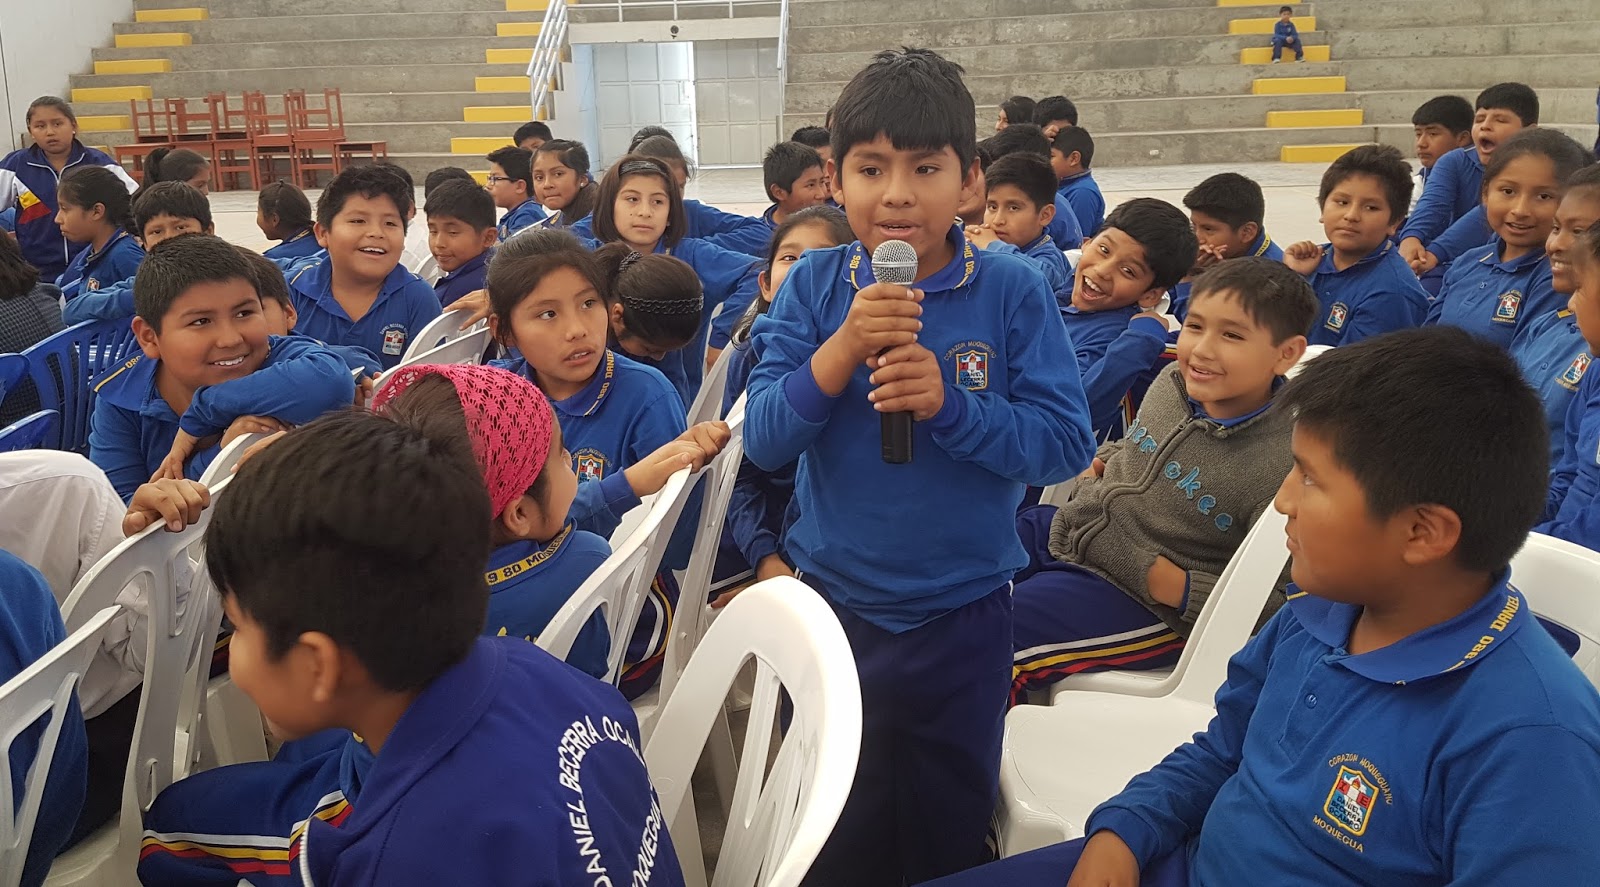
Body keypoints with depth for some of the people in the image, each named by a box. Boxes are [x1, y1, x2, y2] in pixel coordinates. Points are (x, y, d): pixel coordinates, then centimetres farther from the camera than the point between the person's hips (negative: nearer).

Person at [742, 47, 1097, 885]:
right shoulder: (814, 284, -7)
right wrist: (845, 346, -26)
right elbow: (764, 440, -11)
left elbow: (1066, 443, -14)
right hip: (831, 600, 1)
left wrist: (949, 404, -28)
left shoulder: (1012, 291, -11)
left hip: (962, 610, -1)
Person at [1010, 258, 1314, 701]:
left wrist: (1177, 588, -23)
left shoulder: (1282, 464, -23)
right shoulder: (1173, 381, -1)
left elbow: (1277, 600, -20)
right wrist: (1102, 460, 5)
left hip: (1135, 600, -7)